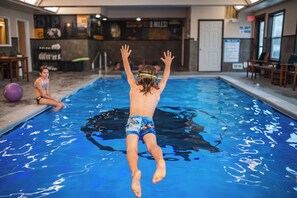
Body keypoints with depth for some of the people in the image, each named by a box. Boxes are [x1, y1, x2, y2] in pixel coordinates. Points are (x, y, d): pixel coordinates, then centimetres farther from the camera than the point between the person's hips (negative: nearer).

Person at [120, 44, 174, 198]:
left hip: (133, 121, 0)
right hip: (148, 123, 0)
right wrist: (168, 64, 57)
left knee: (131, 149, -21)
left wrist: (125, 58, 55)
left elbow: (128, 72, 39)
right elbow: (165, 77, 41)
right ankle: (160, 162, -58)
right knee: (152, 145, -25)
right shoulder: (157, 90, 23)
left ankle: (135, 172, -50)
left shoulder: (134, 87, 23)